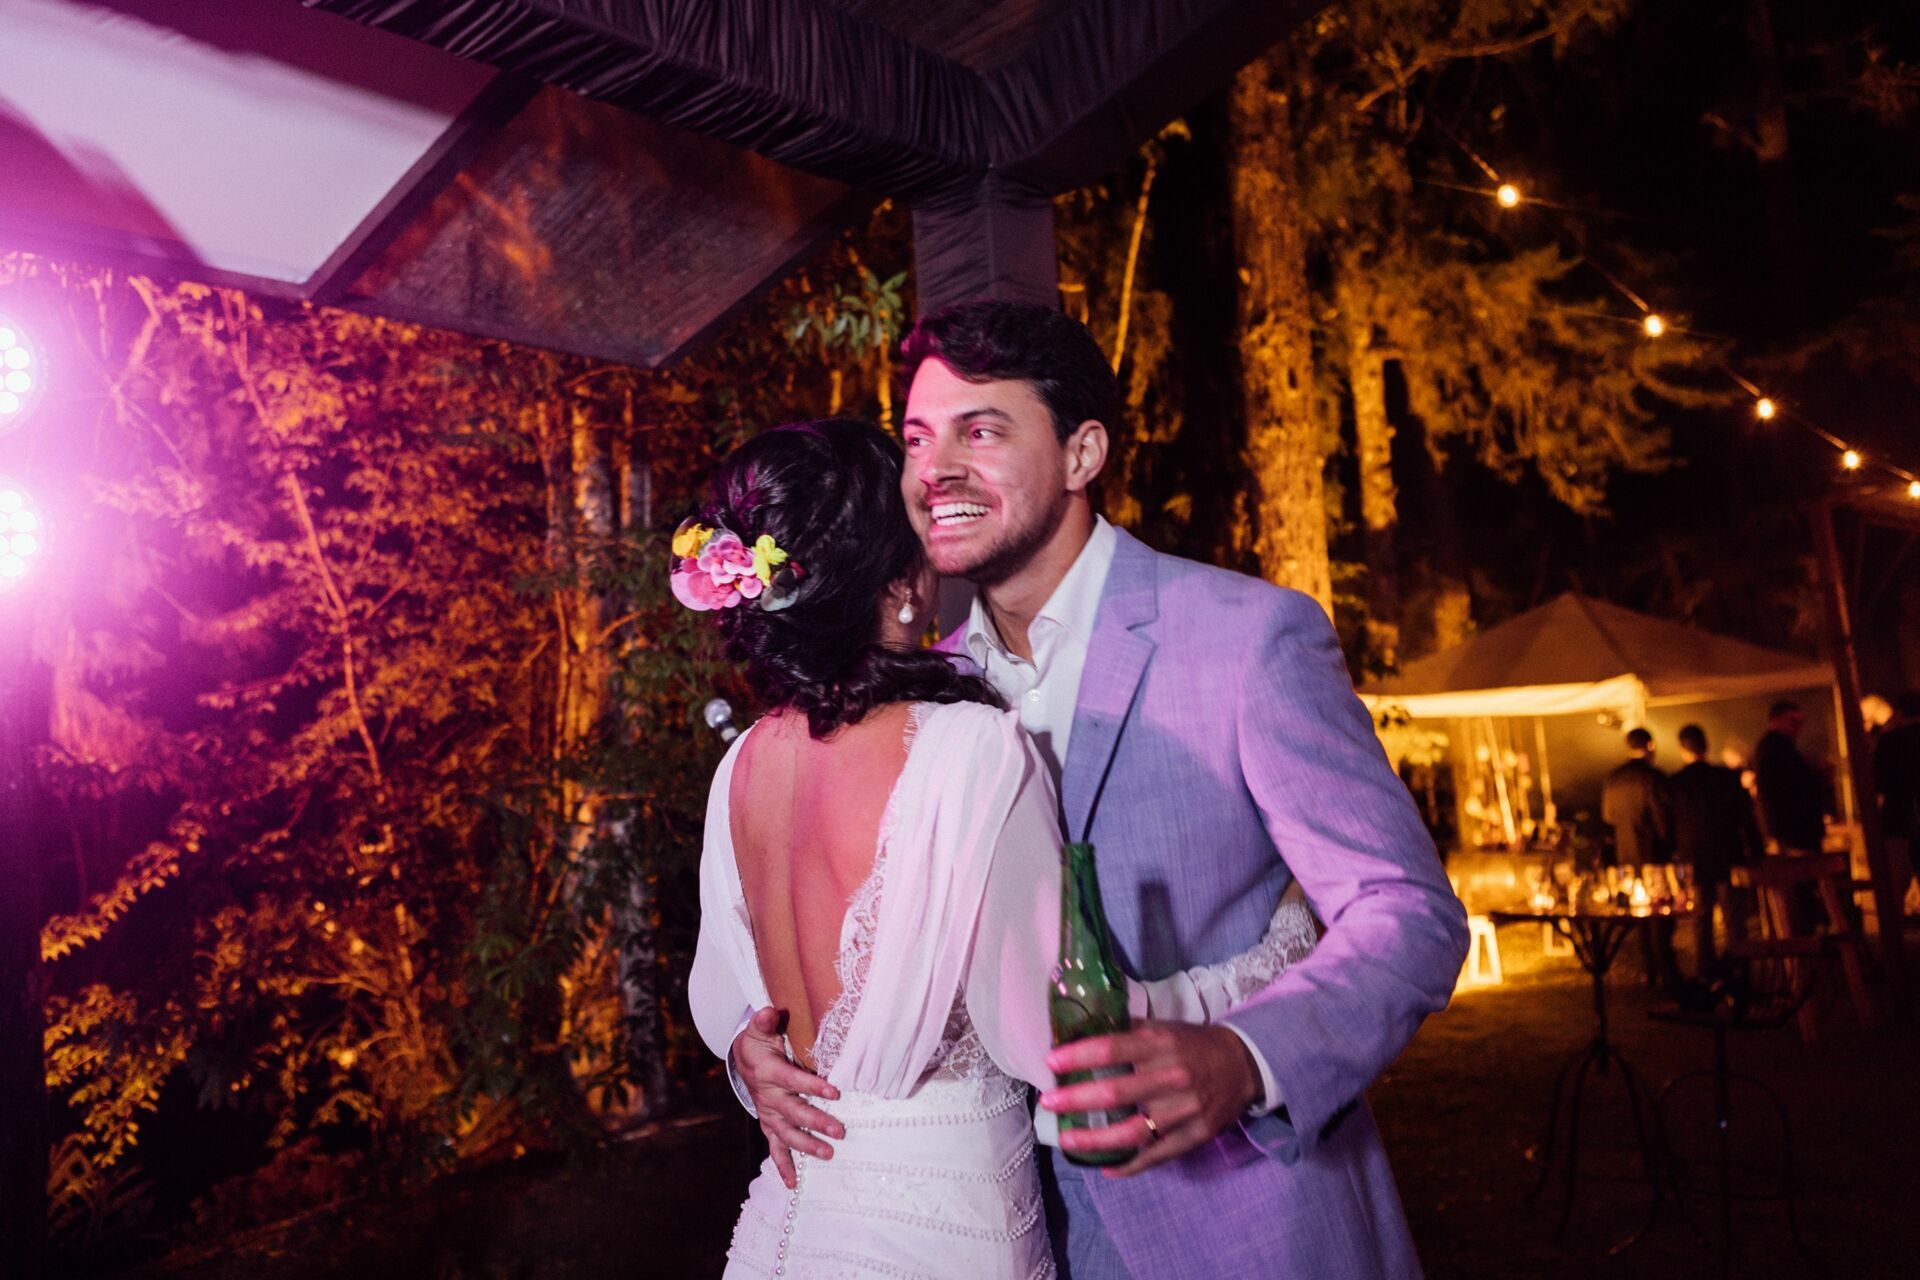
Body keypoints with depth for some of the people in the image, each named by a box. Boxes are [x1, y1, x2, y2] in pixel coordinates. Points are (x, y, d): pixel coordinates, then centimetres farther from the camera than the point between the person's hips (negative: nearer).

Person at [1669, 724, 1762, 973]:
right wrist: (1756, 853, 4)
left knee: (1701, 920, 9)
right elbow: (1747, 818, -4)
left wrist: (1674, 856, 12)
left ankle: (1704, 974, 12)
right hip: (1729, 859, -1)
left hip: (1693, 862, 1)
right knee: (1735, 921, 7)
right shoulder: (1728, 777, -7)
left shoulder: (1673, 783, -5)